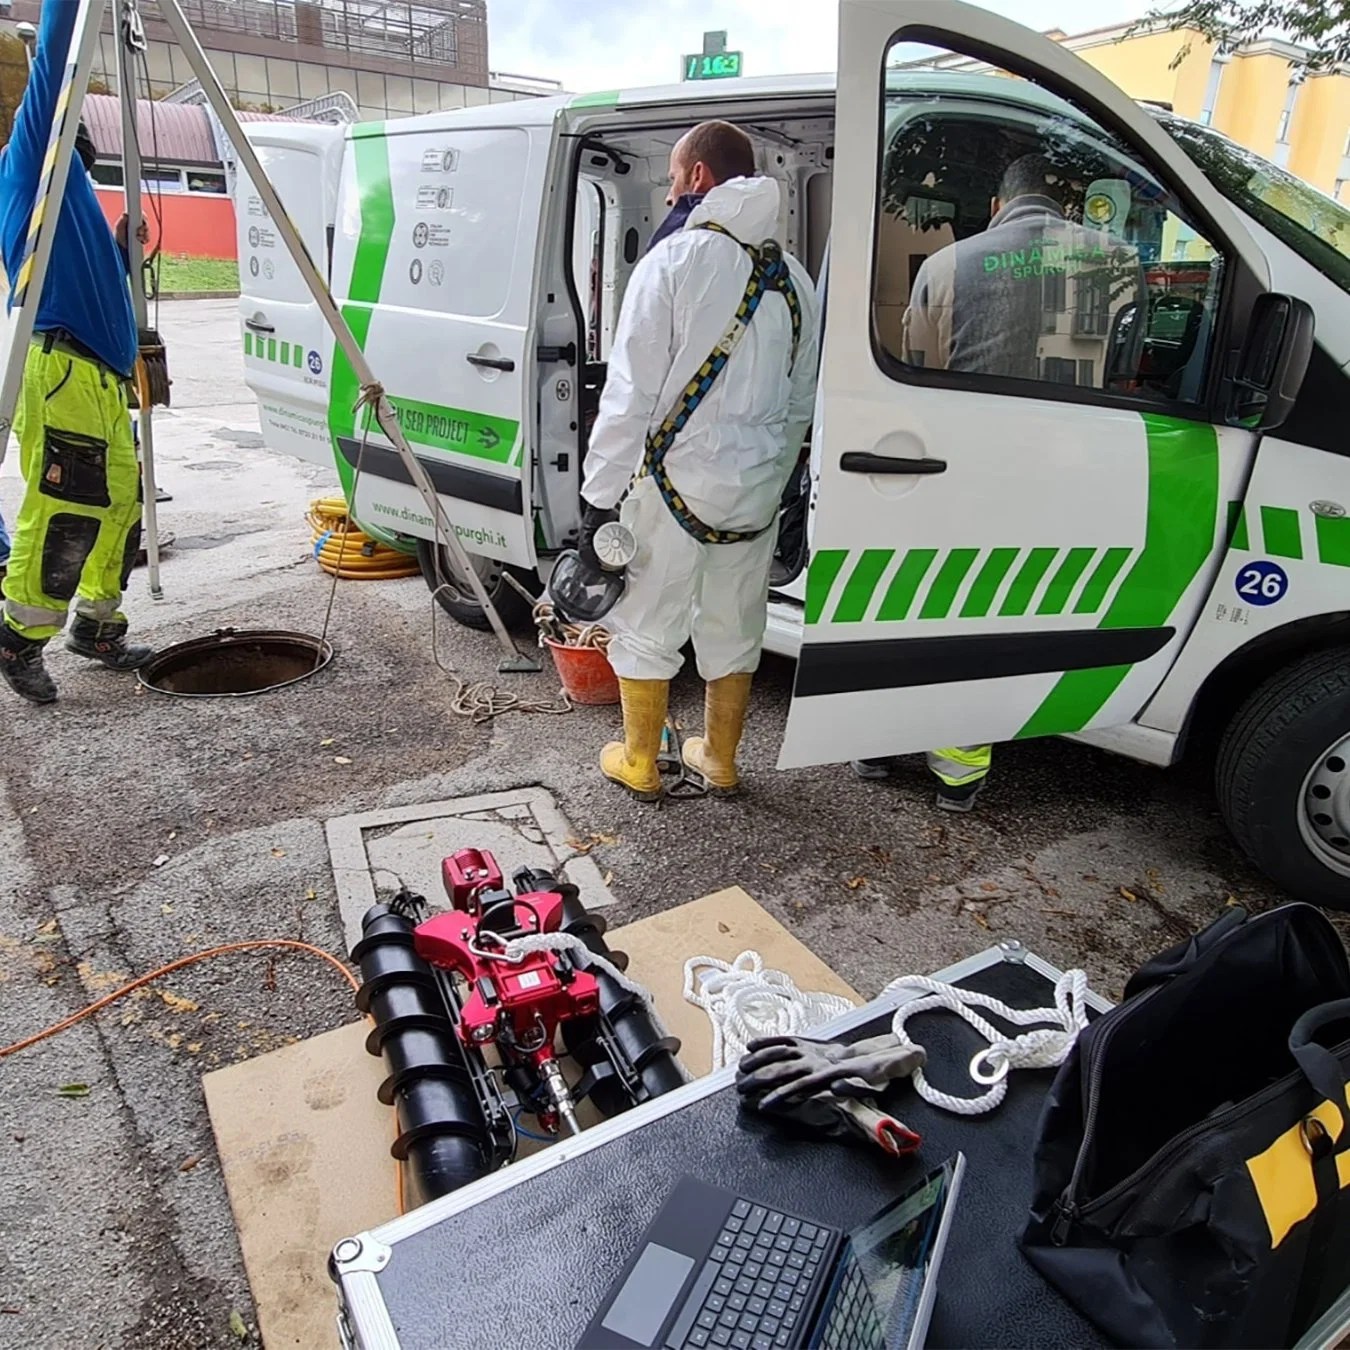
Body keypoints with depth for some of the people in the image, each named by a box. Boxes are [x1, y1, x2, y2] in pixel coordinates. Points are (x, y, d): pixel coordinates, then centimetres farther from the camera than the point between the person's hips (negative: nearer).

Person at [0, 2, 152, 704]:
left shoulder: (70, 186, 29)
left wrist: (126, 252, 20)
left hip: (100, 374, 9)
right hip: (59, 370, -9)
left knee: (122, 505, 11)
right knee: (61, 515, -9)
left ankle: (96, 626, 20)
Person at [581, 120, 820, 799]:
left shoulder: (674, 259, -10)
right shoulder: (792, 277, 9)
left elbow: (631, 394, -14)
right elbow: (800, 403, 13)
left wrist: (601, 494, -9)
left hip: (675, 486, -6)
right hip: (755, 488, 6)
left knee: (647, 628, 10)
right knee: (734, 630, 17)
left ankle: (639, 764, 23)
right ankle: (719, 758, 33)